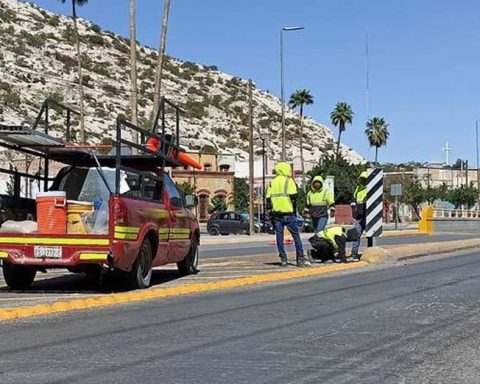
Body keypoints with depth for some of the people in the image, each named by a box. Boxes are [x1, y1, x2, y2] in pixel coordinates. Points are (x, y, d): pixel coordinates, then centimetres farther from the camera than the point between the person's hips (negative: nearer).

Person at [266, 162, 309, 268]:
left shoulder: (272, 183, 14)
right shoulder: (289, 181, -3)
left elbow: (268, 199, 10)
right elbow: (293, 197, -10)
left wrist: (271, 212, 12)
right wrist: (294, 211, 0)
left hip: (276, 213, 5)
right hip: (288, 213, -5)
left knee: (279, 236, 7)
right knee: (296, 236, 1)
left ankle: (283, 259, 5)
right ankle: (300, 259, -2)